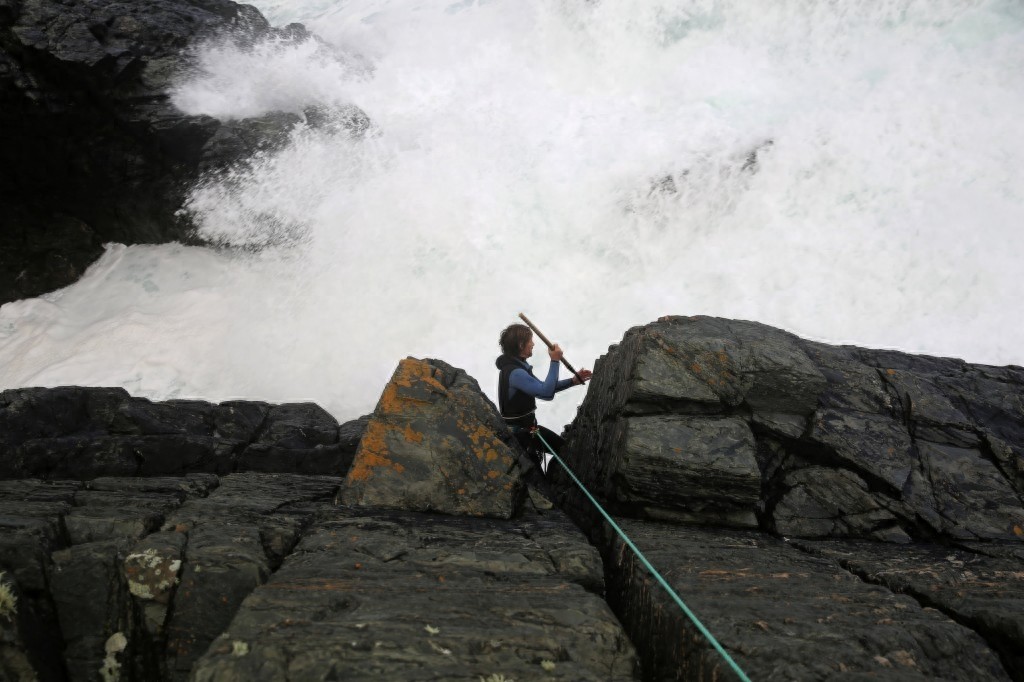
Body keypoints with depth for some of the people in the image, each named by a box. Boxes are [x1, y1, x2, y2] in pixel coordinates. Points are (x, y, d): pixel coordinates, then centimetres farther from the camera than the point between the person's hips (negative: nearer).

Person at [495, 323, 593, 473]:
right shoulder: (514, 373, -27)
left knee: (563, 446, 17)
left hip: (527, 426, 10)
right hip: (518, 433, -10)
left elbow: (542, 387, 13)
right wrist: (555, 361, -25)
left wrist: (573, 381, 7)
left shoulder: (518, 366, 6)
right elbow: (546, 393, -32)